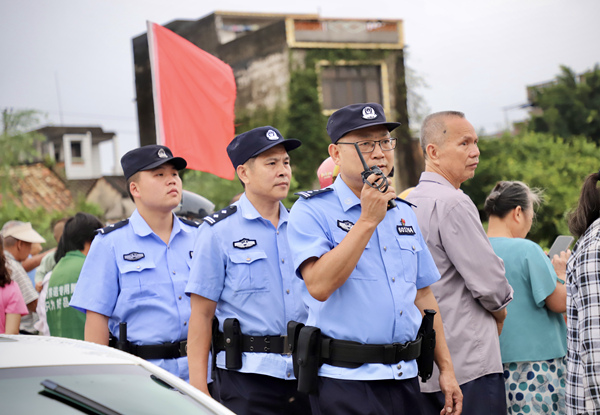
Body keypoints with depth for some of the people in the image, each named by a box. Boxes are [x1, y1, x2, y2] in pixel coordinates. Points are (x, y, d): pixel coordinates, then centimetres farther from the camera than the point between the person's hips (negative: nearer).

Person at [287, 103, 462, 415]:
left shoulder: (403, 212, 15)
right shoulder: (312, 211, -6)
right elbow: (320, 285, -21)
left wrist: (445, 368, 14)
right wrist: (368, 220, -19)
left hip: (405, 378, 6)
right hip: (345, 382, -6)